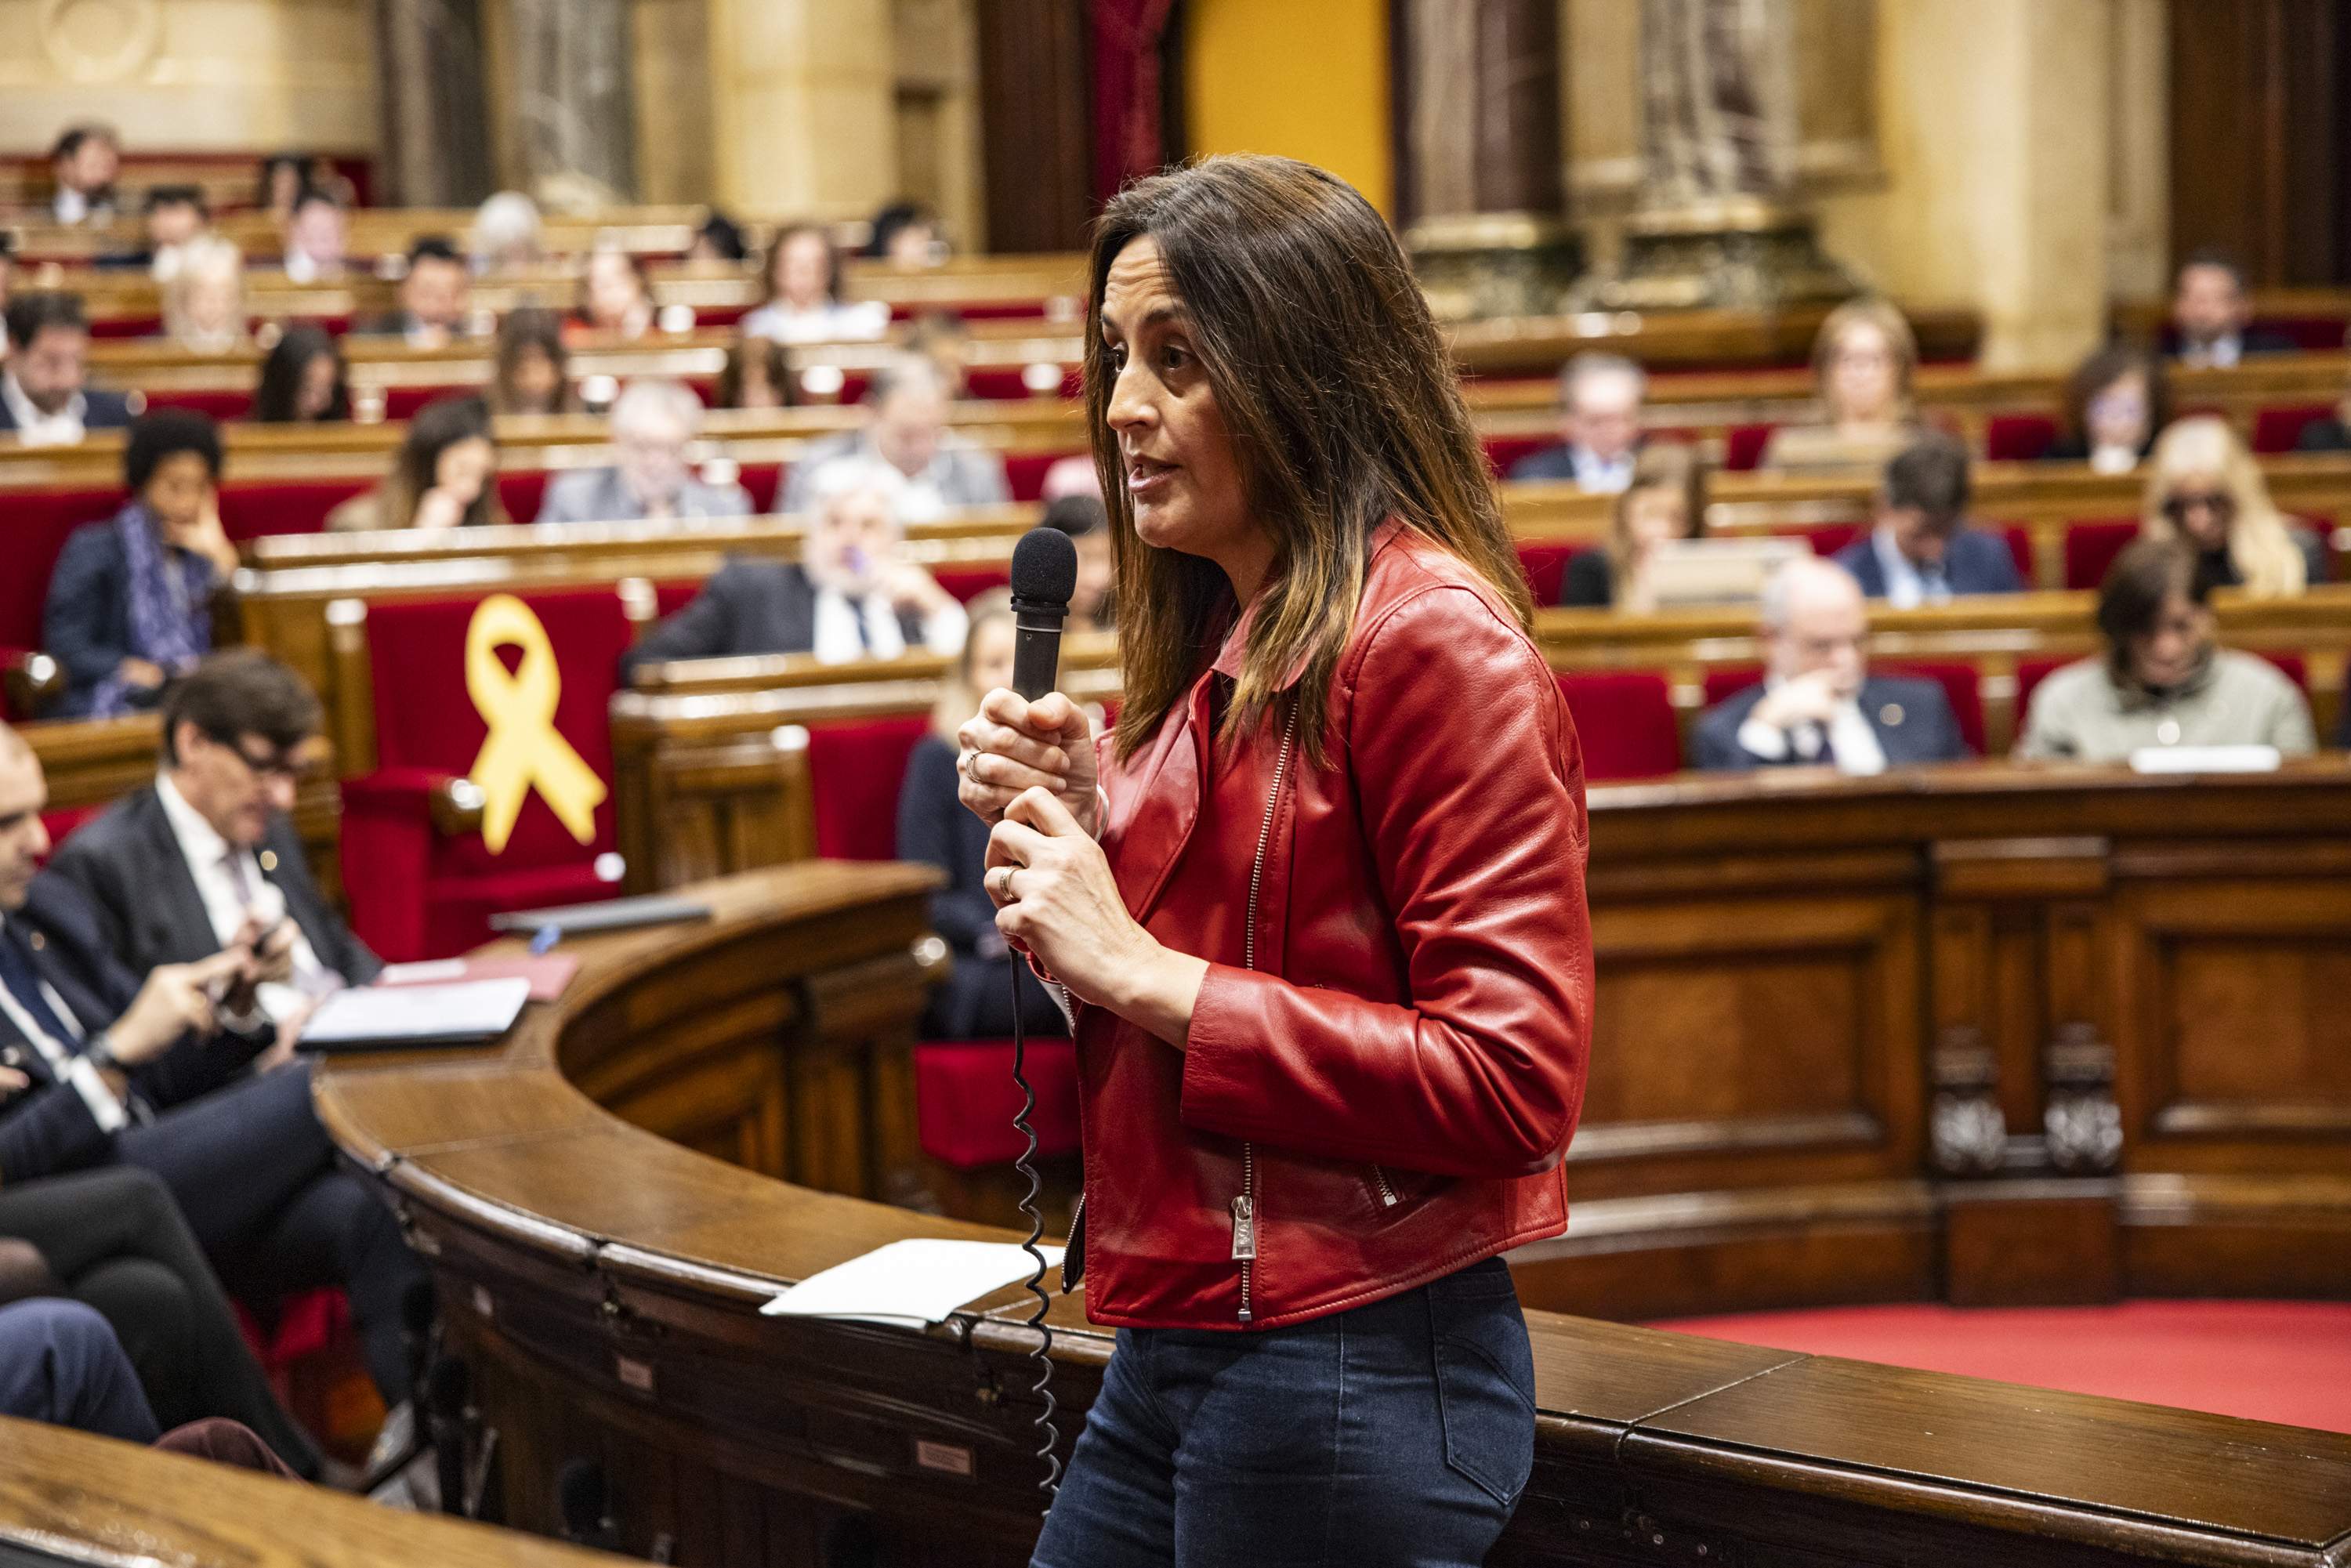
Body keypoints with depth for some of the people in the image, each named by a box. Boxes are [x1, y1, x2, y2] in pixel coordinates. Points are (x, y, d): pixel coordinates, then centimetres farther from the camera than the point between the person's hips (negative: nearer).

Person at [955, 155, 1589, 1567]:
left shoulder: (1430, 633, -15)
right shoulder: (1227, 636, 11)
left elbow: (1515, 1079, -20)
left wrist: (1144, 973, -19)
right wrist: (1085, 826, -1)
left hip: (1348, 1377, -8)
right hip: (1175, 1346, 8)